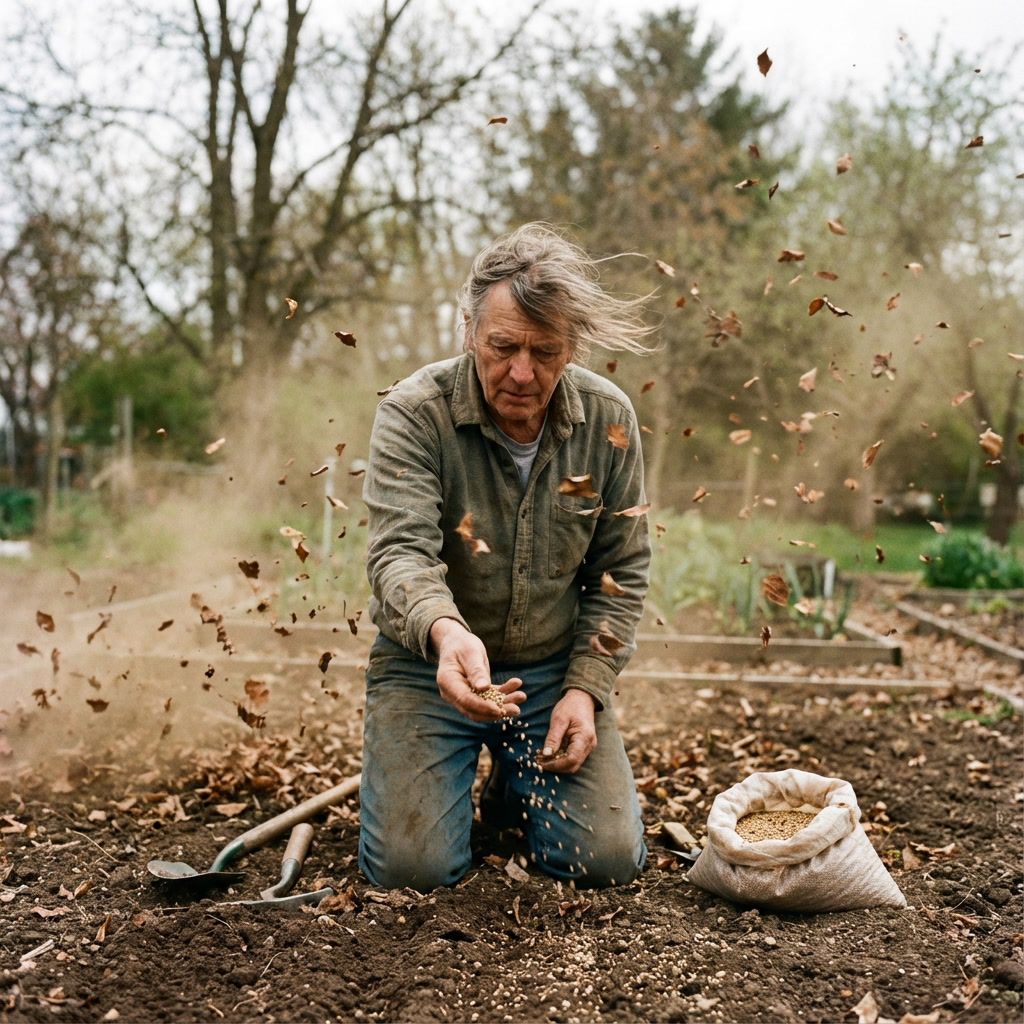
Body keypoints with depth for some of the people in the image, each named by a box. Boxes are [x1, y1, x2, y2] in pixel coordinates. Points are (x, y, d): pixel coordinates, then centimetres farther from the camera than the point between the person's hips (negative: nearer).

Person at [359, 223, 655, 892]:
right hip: (430, 663, -2)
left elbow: (622, 571, 1)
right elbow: (401, 553, -29)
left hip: (554, 666, 3)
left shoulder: (609, 422, -8)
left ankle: (517, 785, 27)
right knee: (412, 867, -12)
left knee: (610, 859, -6)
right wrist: (443, 631, -51)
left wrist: (586, 688, -8)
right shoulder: (415, 412, -18)